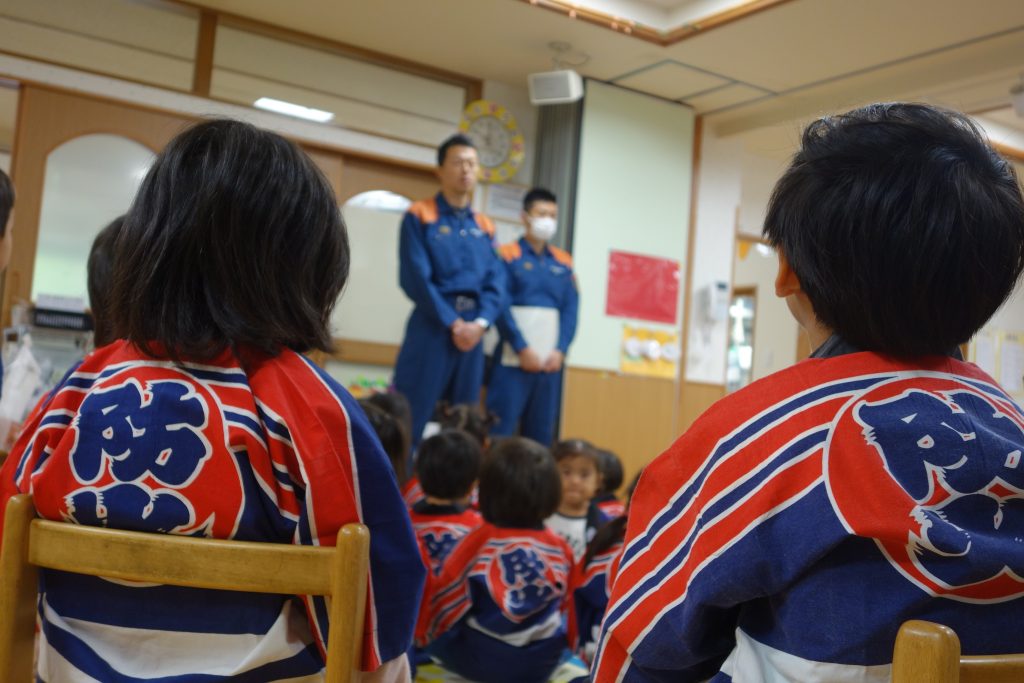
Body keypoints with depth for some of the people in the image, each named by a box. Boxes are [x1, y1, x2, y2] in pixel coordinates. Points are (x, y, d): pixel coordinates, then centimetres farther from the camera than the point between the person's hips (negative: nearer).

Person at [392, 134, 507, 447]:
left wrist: (480, 322, -9)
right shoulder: (419, 217, 0)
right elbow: (415, 278, -9)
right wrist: (453, 322, -13)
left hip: (472, 332, 5)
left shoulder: (485, 227, 14)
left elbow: (496, 281, 8)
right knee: (409, 420, -6)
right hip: (431, 327, -5)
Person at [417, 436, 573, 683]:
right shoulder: (560, 550, -8)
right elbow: (564, 609, 7)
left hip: (478, 660, -3)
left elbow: (443, 604, -5)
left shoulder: (478, 541, -16)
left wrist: (422, 633, 16)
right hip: (542, 663, 3)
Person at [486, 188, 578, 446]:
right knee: (500, 429, -6)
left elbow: (571, 309, 7)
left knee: (541, 432, 8)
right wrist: (522, 348, -13)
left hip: (550, 361, 4)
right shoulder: (507, 255, -1)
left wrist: (560, 350, -5)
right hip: (514, 357, -4)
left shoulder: (563, 262, 12)